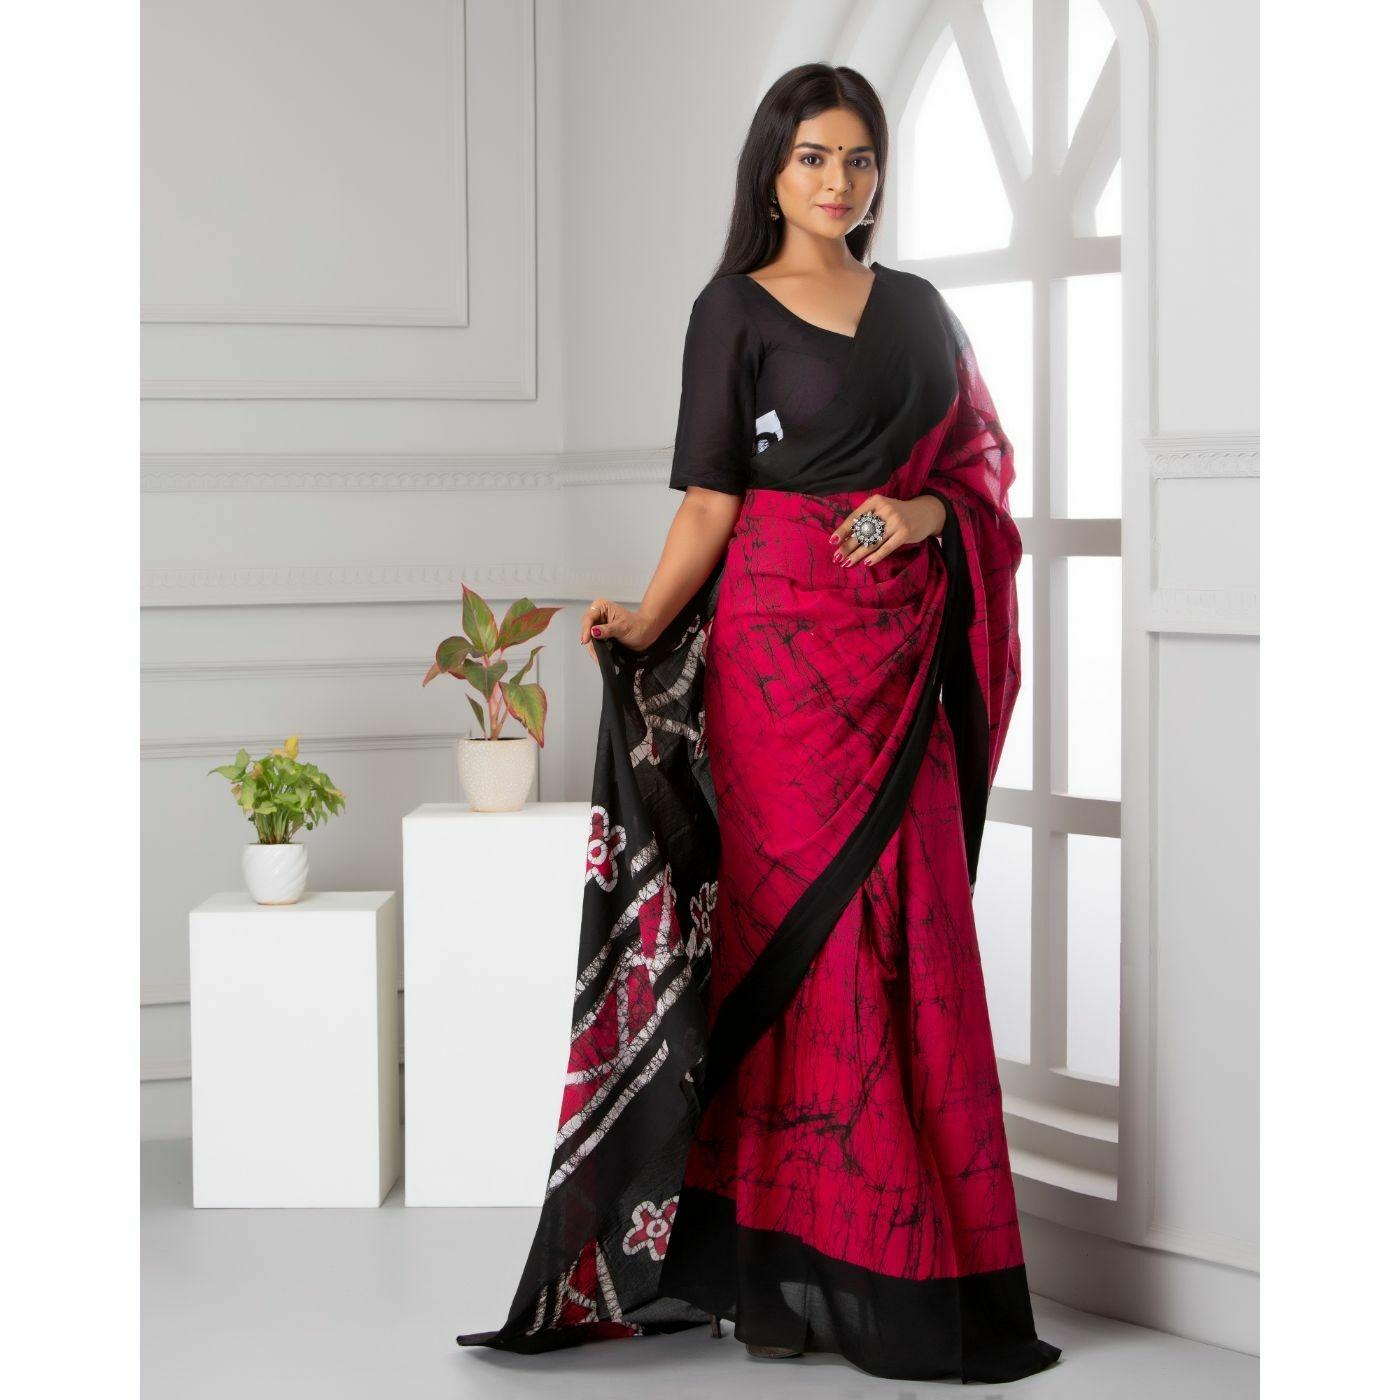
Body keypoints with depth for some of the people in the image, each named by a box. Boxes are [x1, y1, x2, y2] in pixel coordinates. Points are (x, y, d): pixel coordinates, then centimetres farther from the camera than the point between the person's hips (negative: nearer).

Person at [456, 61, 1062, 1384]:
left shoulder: (917, 306, 15)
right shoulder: (736, 308, 2)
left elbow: (980, 460, 16)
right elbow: (713, 496, -5)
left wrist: (925, 510, -6)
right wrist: (650, 622, -20)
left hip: (905, 651, 4)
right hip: (784, 639, -4)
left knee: (911, 933, 2)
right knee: (797, 917, -6)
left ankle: (911, 1248, 10)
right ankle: (780, 1258, -1)